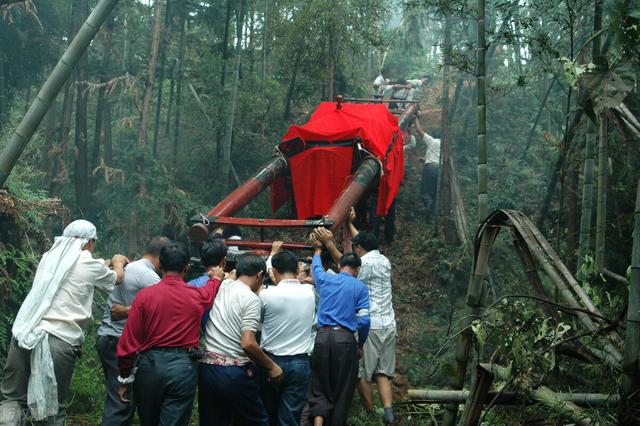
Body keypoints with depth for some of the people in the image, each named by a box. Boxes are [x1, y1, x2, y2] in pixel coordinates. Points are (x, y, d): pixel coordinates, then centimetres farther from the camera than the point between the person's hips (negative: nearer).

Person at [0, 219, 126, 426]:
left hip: (23, 335, 4)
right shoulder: (89, 265, 4)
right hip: (59, 340, -4)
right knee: (53, 407, 8)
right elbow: (117, 278, 25)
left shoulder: (49, 257, 16)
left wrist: (107, 263, 49)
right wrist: (118, 262, 46)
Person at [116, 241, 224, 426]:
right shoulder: (198, 296, 1)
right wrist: (216, 277, 51)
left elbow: (128, 341, -4)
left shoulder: (145, 295, -4)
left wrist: (124, 379, 6)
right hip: (184, 367, 0)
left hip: (150, 364, 1)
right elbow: (212, 291, 28)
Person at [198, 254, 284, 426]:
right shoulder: (251, 298, -11)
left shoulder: (221, 286, 8)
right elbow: (248, 344, -19)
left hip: (206, 368, 6)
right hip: (235, 372, -6)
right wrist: (271, 367, -7)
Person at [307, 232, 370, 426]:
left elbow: (316, 267, 35)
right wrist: (360, 344, 12)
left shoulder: (325, 279, 11)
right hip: (345, 339, -2)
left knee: (320, 388, 7)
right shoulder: (360, 287, 3)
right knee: (343, 390, 7)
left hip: (322, 336, 3)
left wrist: (317, 250, 54)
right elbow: (363, 320, -3)